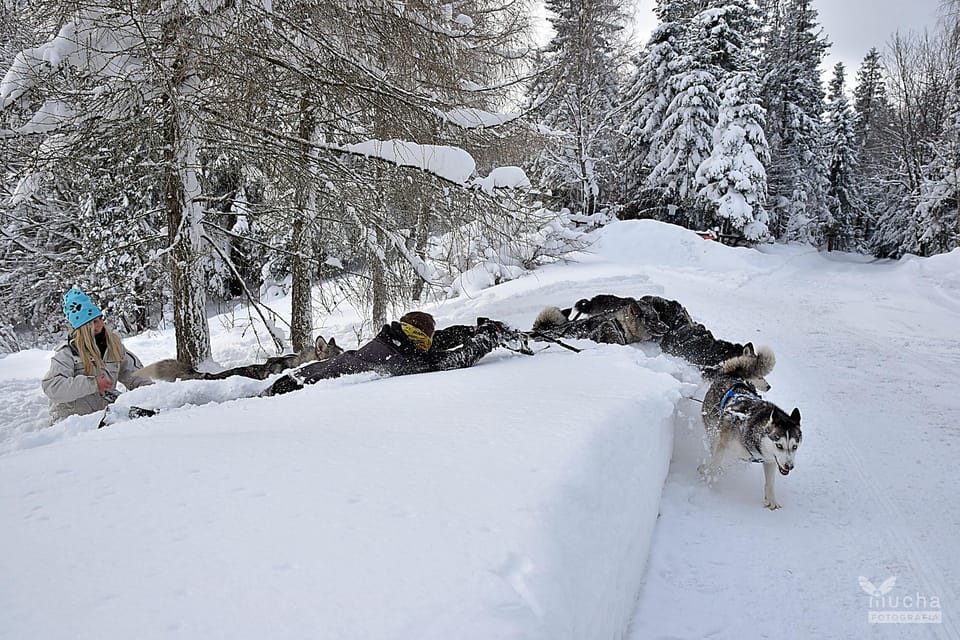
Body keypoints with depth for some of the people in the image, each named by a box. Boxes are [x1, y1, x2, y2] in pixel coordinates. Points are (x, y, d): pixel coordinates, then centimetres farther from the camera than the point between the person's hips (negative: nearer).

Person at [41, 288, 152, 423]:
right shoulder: (67, 353, -6)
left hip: (105, 412, 4)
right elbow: (51, 387, -17)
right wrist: (92, 384, -21)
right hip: (70, 416, -3)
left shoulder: (115, 346, 9)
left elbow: (132, 373, 18)